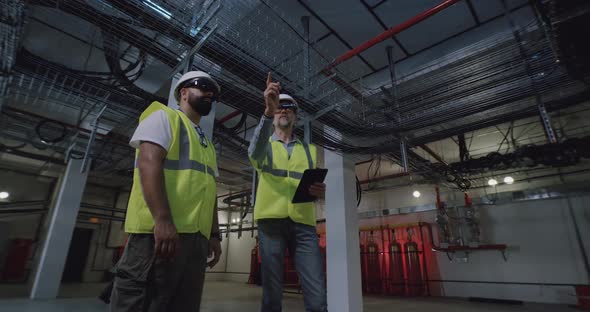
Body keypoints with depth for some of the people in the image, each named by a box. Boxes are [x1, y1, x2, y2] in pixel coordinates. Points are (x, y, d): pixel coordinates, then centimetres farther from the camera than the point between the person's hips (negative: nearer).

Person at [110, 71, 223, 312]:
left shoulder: (207, 145, 26)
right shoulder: (164, 116, 4)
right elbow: (148, 162, -12)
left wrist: (214, 234, 14)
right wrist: (163, 220, -23)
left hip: (197, 237, 8)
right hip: (160, 231, -8)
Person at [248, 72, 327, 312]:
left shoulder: (309, 150, 21)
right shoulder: (264, 146, 13)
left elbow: (319, 186, 16)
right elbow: (254, 151, -13)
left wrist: (322, 192, -9)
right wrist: (268, 112, -28)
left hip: (303, 223, 2)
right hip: (271, 220, -1)